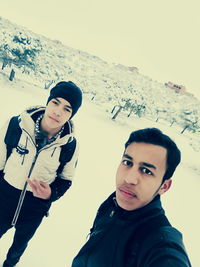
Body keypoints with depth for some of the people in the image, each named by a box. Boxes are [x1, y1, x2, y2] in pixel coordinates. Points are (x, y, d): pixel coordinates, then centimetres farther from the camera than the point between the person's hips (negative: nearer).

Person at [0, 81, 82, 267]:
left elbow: (65, 179, -3)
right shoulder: (17, 124, -19)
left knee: (20, 244, 28)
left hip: (35, 209, 2)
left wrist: (51, 193, -22)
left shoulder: (71, 145, -17)